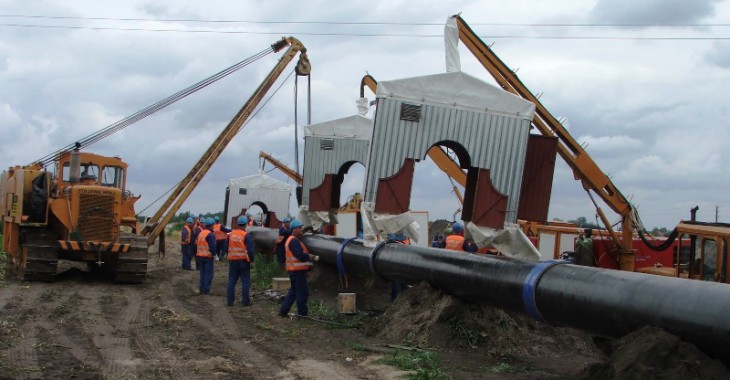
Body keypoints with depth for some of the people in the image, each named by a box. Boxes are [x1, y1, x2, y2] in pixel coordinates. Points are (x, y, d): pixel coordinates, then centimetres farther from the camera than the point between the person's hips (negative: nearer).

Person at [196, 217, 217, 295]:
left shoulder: (200, 233, 10)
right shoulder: (211, 235, -17)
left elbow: (198, 245, 15)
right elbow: (213, 247, -20)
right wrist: (214, 254, -5)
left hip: (200, 256, 8)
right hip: (208, 256, -8)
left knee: (202, 273, 15)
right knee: (209, 274, -1)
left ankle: (202, 289, 18)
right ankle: (206, 290, -2)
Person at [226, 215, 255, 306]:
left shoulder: (230, 234, 4)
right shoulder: (246, 236, -11)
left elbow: (226, 247, 11)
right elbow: (250, 250, -14)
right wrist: (251, 260, -2)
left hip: (232, 260, 4)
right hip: (243, 261, -4)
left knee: (231, 281, 9)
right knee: (245, 282, 3)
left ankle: (229, 301, 9)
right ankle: (245, 301, 3)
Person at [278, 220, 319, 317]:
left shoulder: (292, 240, 20)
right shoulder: (294, 241, -16)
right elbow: (300, 255, -25)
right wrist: (313, 257, -13)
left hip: (294, 271, 11)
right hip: (298, 271, -11)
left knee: (293, 292, 17)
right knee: (302, 292, -4)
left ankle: (283, 311, 18)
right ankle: (302, 313, 2)